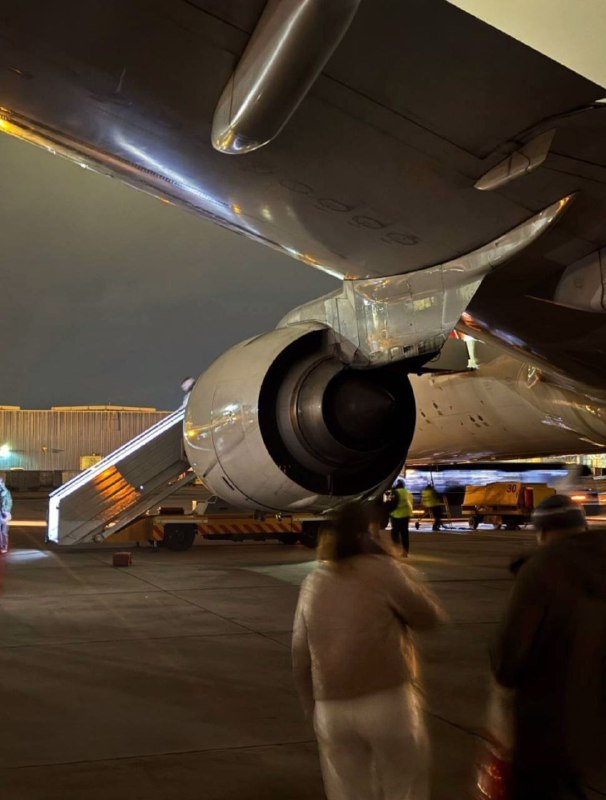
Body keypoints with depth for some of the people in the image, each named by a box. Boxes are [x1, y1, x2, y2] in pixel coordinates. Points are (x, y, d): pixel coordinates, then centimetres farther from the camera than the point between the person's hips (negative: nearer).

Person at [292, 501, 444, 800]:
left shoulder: (314, 582, 8)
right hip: (387, 701, -4)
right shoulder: (383, 570, -8)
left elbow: (300, 657, 11)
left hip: (331, 708, 5)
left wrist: (312, 708, 21)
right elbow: (429, 617, 0)